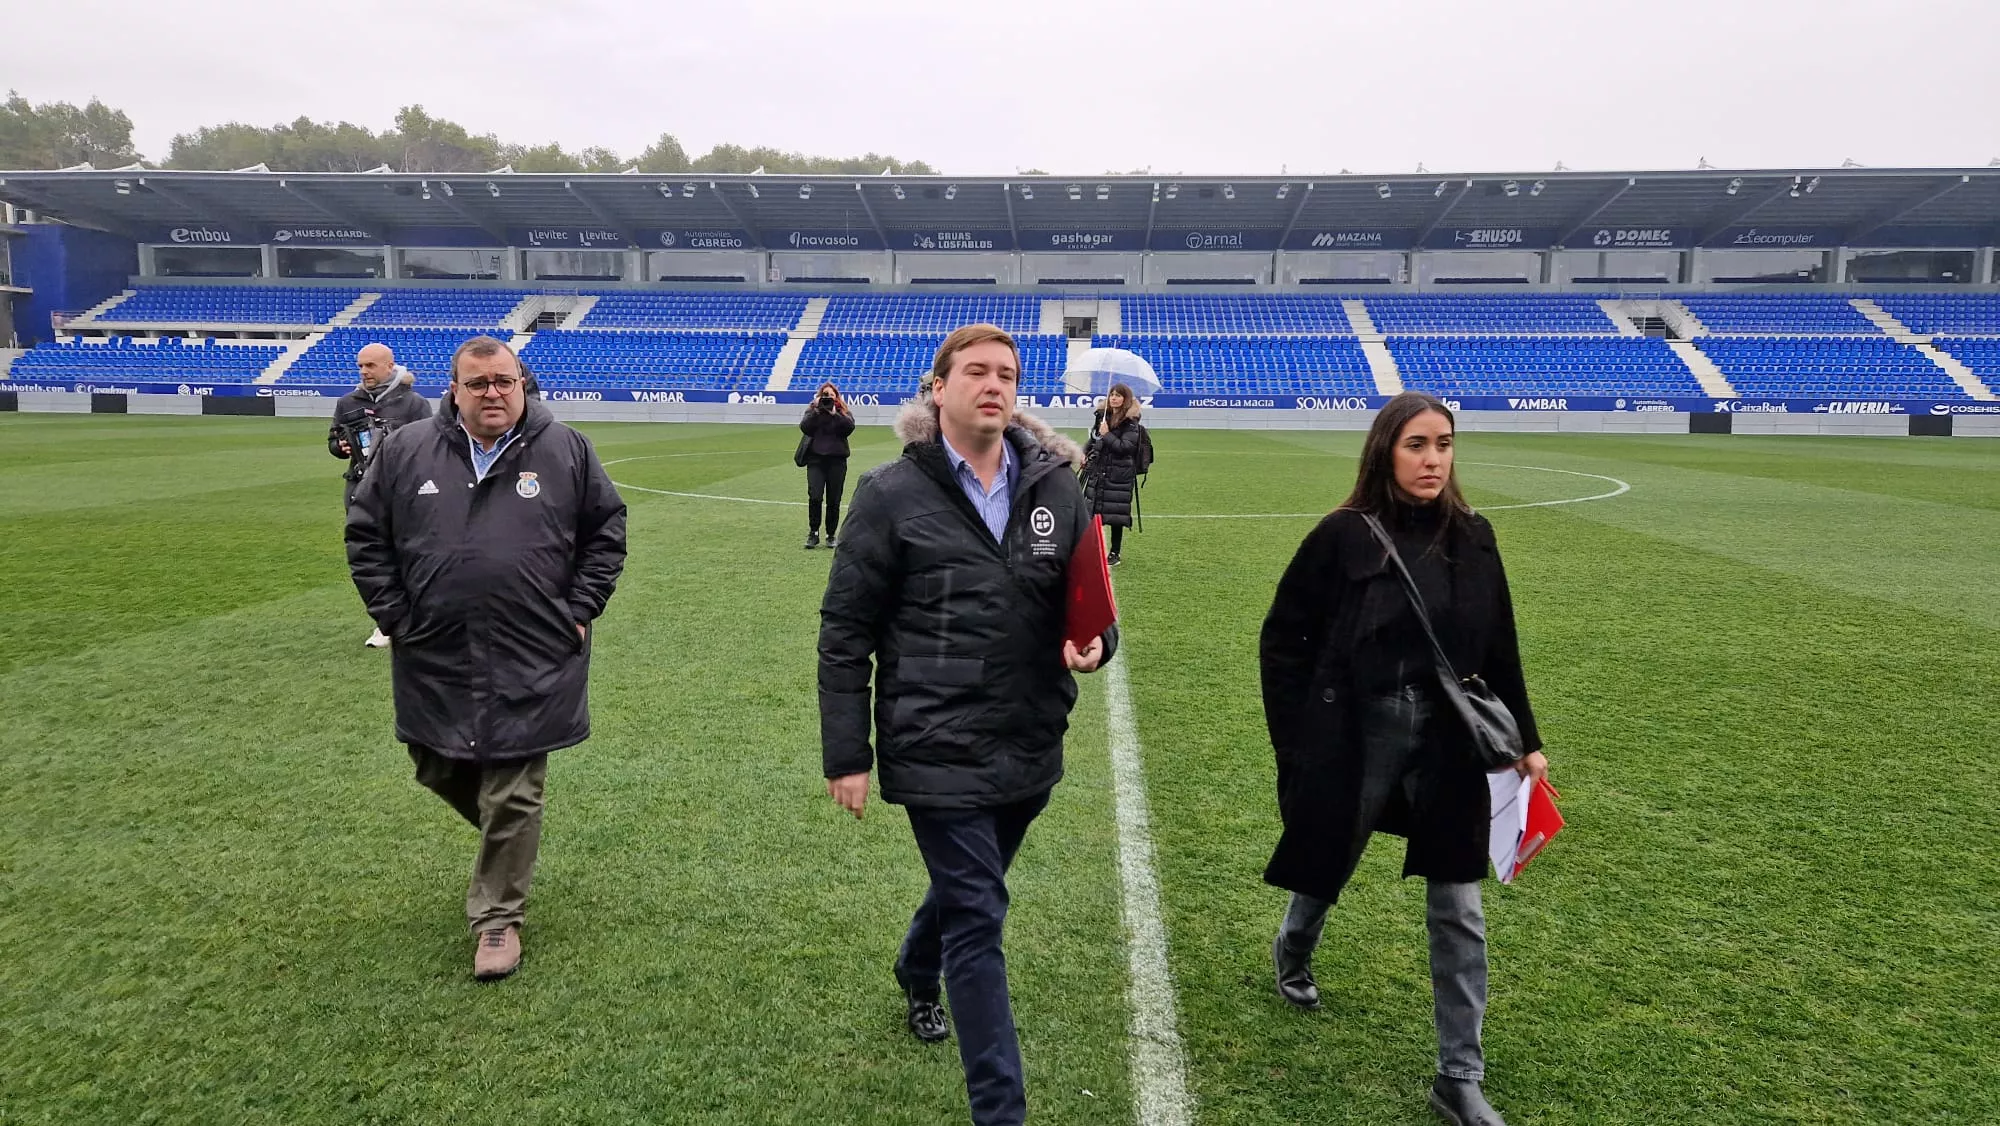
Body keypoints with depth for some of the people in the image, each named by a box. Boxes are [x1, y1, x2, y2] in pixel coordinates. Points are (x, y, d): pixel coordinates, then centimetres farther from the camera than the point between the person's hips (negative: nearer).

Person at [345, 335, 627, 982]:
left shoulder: (567, 451, 0)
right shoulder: (405, 453, 3)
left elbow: (606, 529, 6)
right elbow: (365, 534, 9)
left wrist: (578, 612, 0)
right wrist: (394, 617, 2)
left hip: (531, 663, -3)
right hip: (435, 662, 3)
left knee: (512, 796, 1)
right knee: (441, 773, 17)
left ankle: (497, 917, 17)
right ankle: (506, 840, 46)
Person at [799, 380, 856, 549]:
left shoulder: (844, 411, 8)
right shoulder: (812, 410, 9)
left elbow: (849, 427, -11)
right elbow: (804, 427, -7)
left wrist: (834, 413, -15)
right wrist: (816, 410, -12)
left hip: (837, 460, 0)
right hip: (815, 459, 0)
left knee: (833, 500, 5)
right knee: (814, 496, -14)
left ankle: (831, 535, 16)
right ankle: (813, 533, -1)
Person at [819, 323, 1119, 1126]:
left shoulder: (1054, 485, 1)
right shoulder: (891, 495, -9)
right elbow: (844, 632, -6)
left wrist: (1095, 643, -12)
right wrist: (846, 756, -8)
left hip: (1029, 747, 5)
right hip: (938, 749, -5)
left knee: (966, 889, 25)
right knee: (978, 917, -2)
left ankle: (917, 976, 57)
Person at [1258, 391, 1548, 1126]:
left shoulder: (1472, 537, -1)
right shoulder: (1343, 537, -11)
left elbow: (1499, 650, 8)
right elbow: (1283, 639, -4)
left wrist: (1525, 740, 9)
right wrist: (1298, 741, -7)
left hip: (1448, 742, 3)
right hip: (1355, 739, -2)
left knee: (1458, 914, 6)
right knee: (1324, 869, 18)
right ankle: (1292, 951, 53)